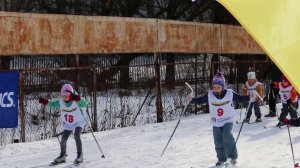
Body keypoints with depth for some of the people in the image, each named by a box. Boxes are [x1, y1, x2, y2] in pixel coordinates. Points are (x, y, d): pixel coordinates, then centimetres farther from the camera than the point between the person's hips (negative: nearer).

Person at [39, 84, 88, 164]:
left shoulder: (76, 101, -25)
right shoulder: (61, 102, -12)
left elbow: (85, 104, -40)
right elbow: (53, 104, 4)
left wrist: (78, 99, -57)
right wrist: (45, 102, -13)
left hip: (79, 122, -5)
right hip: (68, 124, 5)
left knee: (76, 135, -27)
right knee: (63, 140, 2)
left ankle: (80, 156, -18)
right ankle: (62, 156, 27)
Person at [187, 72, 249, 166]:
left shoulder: (229, 94, -10)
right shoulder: (210, 96, -7)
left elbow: (240, 99, -2)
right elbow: (200, 101, -3)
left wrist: (250, 97, -16)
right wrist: (192, 100, -21)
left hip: (228, 121, -3)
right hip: (216, 123, 3)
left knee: (227, 136, -25)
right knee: (218, 142, 5)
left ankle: (233, 156, -8)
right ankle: (221, 159, 26)